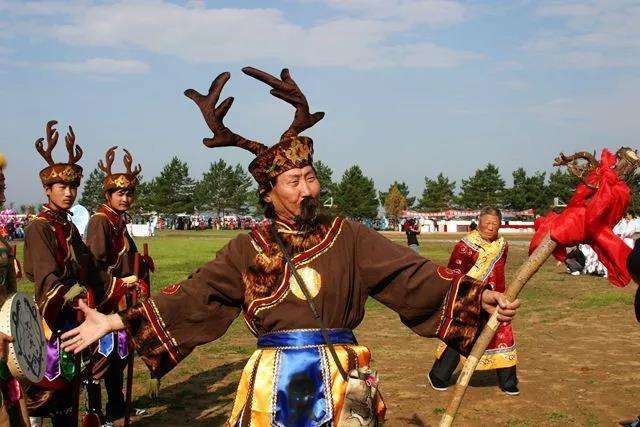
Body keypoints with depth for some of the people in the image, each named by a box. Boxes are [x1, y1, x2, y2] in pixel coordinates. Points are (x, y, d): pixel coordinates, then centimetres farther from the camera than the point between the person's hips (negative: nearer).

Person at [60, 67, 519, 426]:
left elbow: (410, 273, -6)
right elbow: (192, 296, 0)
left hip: (340, 385, 0)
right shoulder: (248, 249, 2)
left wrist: (477, 295, -18)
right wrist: (113, 322, -6)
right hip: (273, 385, 1)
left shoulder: (347, 236, 1)